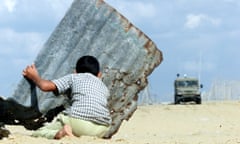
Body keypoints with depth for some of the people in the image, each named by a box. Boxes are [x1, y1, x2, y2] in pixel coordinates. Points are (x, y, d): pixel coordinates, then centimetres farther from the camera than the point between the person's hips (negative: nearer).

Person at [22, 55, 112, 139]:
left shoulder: (73, 77, 19)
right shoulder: (104, 88, 30)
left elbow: (45, 86, 10)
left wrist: (34, 77, 30)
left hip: (77, 119, -4)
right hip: (102, 129, 4)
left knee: (36, 134, 10)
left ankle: (60, 133, -19)